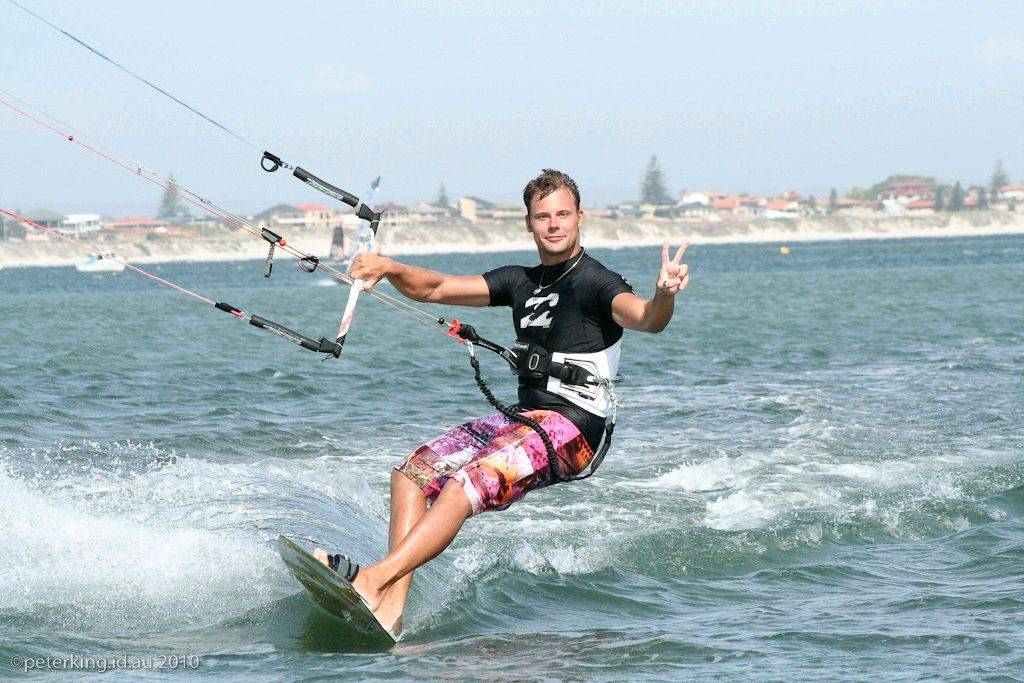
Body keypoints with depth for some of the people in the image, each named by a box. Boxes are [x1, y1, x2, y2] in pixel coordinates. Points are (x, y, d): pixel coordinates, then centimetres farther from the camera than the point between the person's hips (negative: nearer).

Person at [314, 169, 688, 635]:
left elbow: (646, 320, -25)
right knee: (413, 473, -5)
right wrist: (389, 269, -2)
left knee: (468, 484, -28)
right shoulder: (522, 282, 17)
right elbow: (437, 289, 17)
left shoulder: (598, 283, -6)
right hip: (524, 417, 9)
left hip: (571, 427, -9)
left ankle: (372, 580, -40)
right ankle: (392, 603, -20)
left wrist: (665, 295, -48)